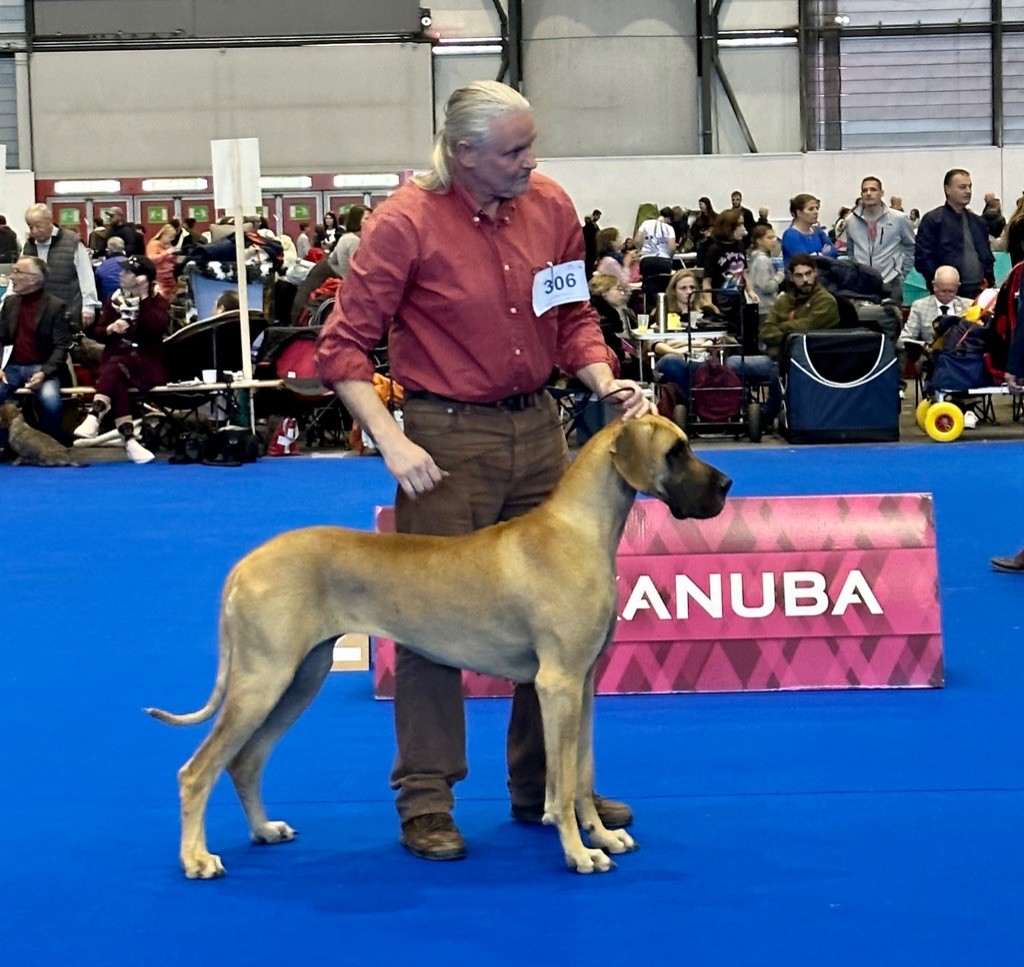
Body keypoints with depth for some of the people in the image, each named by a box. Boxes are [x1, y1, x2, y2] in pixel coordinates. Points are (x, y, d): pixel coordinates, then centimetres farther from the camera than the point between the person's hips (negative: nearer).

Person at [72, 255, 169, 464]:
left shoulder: (157, 302, 6)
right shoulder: (114, 301, 15)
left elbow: (158, 326, -16)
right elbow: (99, 334, 13)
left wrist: (144, 297, -14)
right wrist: (110, 329, -10)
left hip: (146, 363, -2)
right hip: (114, 362, 2)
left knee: (115, 366, -35)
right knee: (116, 382, -34)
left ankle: (94, 418, -48)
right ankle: (129, 442, -45)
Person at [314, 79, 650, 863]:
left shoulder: (551, 206, 1)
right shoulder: (407, 222, -14)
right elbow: (343, 347, -12)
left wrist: (604, 382, -5)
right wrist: (391, 442, -21)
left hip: (538, 428, 6)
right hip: (448, 438, -6)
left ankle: (544, 785, 26)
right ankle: (425, 800, 12)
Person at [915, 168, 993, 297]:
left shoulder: (977, 222, 21)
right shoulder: (932, 220, 1)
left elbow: (987, 257, 26)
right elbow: (922, 258, -6)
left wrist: (988, 281, 9)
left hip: (978, 292, 5)